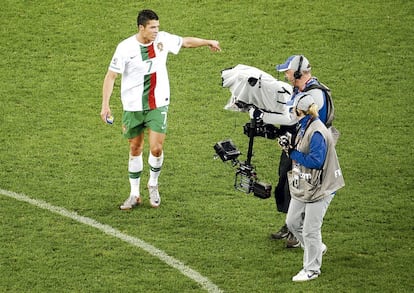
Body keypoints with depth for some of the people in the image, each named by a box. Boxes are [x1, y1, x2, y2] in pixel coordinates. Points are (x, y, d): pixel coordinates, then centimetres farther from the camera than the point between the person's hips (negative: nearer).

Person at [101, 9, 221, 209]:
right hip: (133, 107, -1)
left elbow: (186, 42, 15)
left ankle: (153, 185, 17)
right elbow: (111, 76, -10)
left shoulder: (163, 39, -5)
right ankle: (134, 194, 21)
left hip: (158, 105, 1)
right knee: (135, 149, 8)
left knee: (156, 148, -9)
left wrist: (208, 42, 25)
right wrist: (105, 105, -17)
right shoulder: (125, 48, -14)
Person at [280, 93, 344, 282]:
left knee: (310, 230, -1)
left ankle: (311, 269, 12)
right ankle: (317, 248, 39)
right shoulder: (304, 127, 7)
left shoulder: (317, 132, -24)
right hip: (302, 187, 10)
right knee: (292, 223, 19)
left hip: (319, 188, -10)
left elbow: (316, 161, -28)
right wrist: (290, 148, 0)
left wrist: (292, 153, -22)